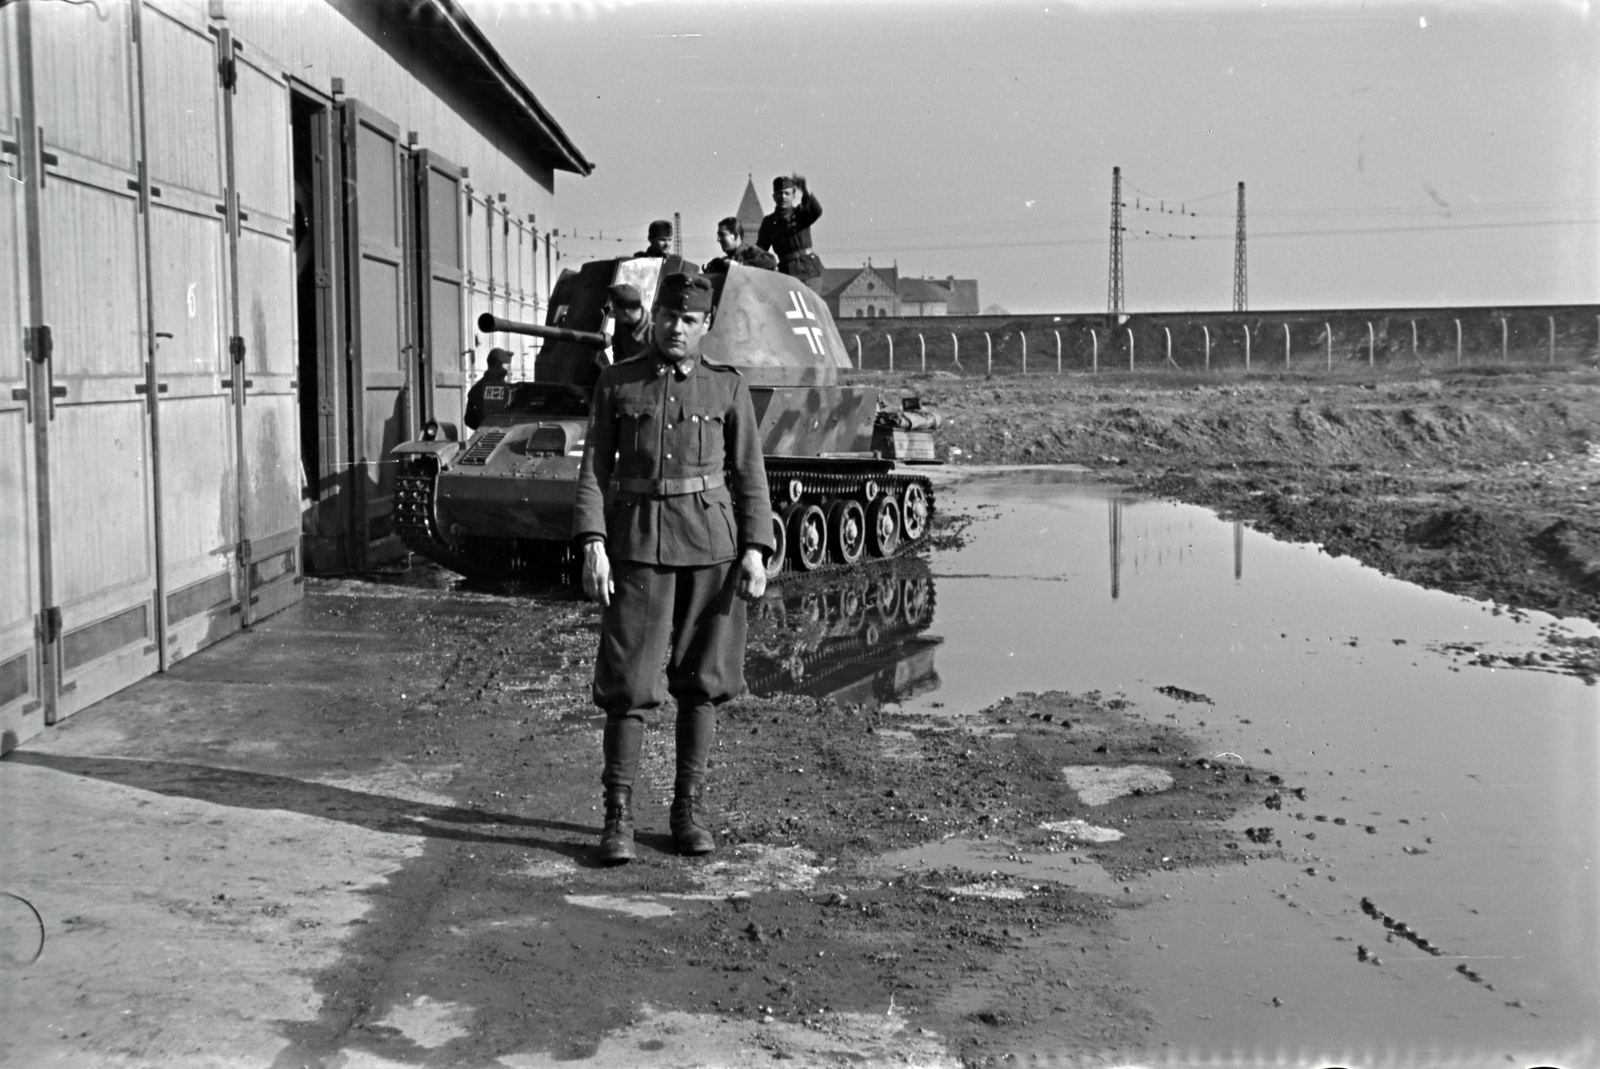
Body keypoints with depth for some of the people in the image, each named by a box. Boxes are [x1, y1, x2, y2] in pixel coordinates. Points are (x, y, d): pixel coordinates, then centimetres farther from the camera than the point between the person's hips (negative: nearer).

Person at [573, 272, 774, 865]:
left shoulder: (727, 387, 6)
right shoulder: (616, 382, 6)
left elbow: (750, 474, 5)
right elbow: (594, 467, 3)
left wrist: (755, 551, -4)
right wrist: (592, 545, -9)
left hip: (711, 542, 1)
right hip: (637, 543, -1)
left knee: (701, 680, 6)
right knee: (628, 683, -3)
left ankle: (687, 809, 18)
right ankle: (618, 816, 5)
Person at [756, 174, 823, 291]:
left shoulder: (801, 213, 8)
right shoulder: (769, 222, 13)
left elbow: (817, 211, -15)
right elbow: (760, 250, 8)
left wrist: (805, 190, -32)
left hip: (810, 269, -2)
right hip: (787, 272, 2)